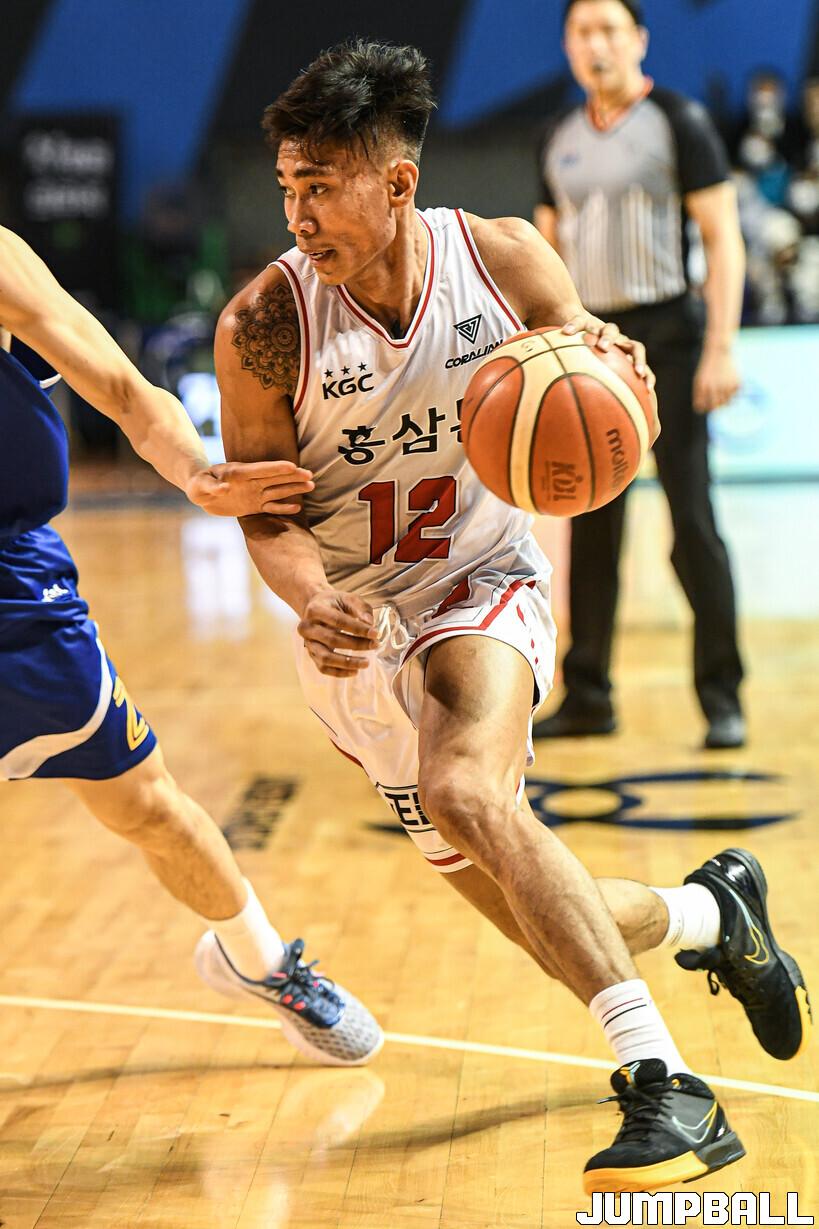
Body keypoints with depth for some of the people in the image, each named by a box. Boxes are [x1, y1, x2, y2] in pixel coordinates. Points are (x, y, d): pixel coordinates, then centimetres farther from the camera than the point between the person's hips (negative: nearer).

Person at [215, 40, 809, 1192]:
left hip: (485, 586, -1)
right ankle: (714, 910, 36)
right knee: (552, 931, 3)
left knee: (465, 790, -35)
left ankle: (664, 1087, -32)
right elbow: (264, 512, -9)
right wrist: (314, 603, -31)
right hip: (360, 632, 2)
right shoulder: (263, 325, -14)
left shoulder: (507, 259, -11)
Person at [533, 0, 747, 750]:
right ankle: (587, 697, 14)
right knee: (591, 527, 7)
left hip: (665, 334, -5)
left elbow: (724, 239, -8)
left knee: (692, 521, -7)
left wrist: (720, 350, -16)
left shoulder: (678, 123, -3)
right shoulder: (561, 141, 13)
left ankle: (722, 698, -1)